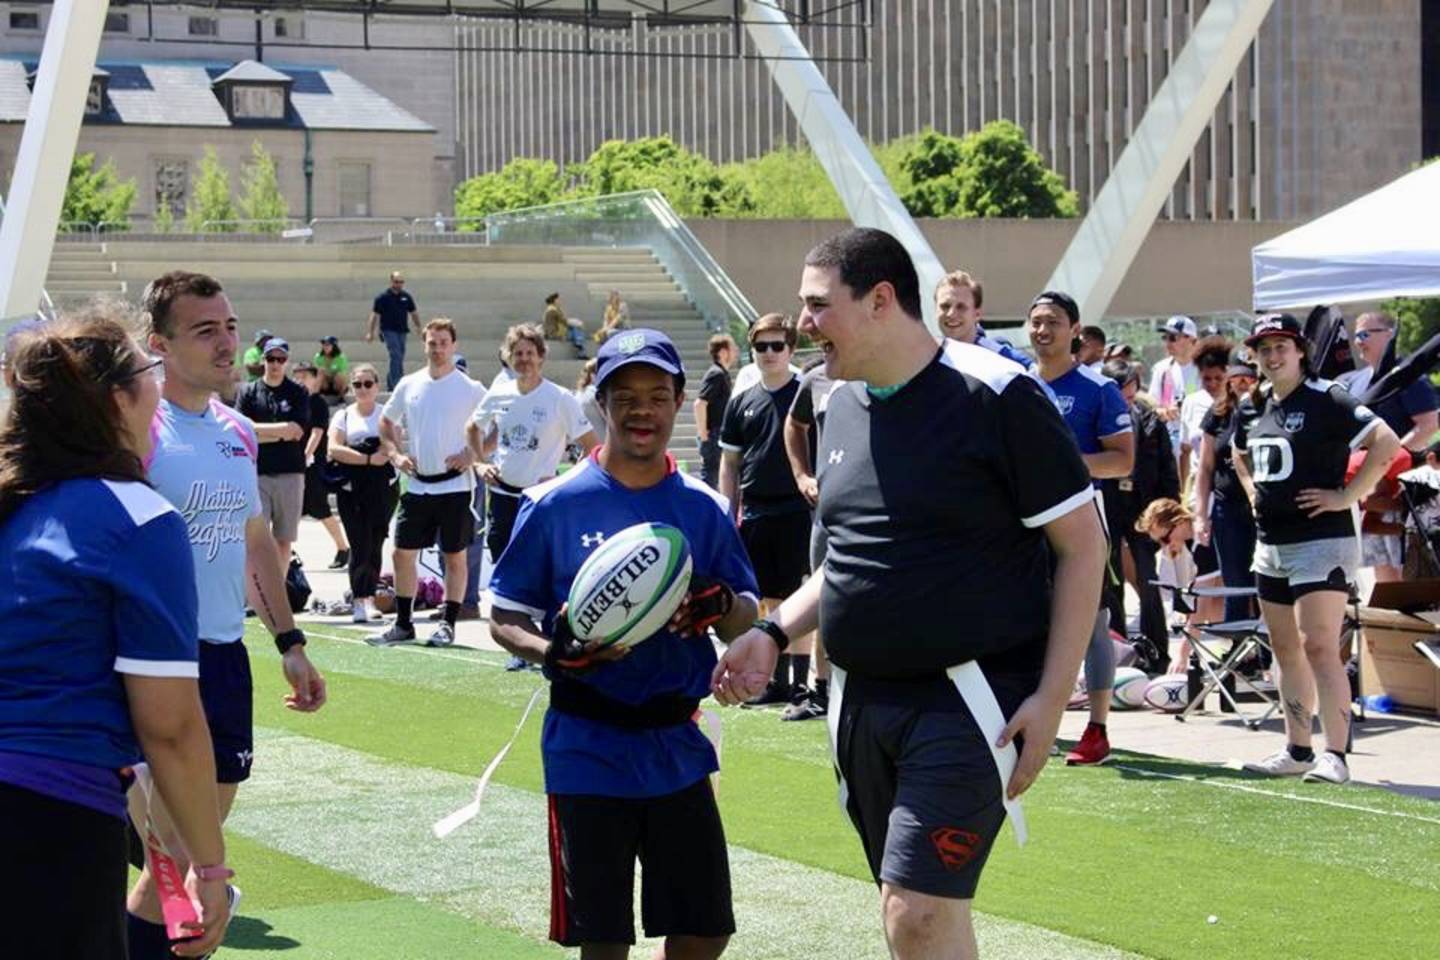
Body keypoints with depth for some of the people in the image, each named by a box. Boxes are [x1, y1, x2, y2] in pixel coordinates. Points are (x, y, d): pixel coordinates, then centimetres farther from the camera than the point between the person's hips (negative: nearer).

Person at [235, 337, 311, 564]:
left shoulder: (298, 393, 7)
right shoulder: (248, 392, 8)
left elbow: (297, 431, -4)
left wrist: (260, 430, -4)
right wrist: (281, 431, -8)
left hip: (290, 474, 1)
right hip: (257, 474, -1)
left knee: (284, 539, 7)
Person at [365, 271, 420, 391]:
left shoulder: (406, 297, 8)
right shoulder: (383, 297, -4)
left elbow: (414, 313, 17)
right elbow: (375, 315, -3)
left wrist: (418, 327, 8)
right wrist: (370, 333, -7)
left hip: (402, 331, 5)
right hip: (389, 330, -5)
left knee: (399, 358, 9)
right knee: (396, 356, -17)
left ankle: (390, 384, 22)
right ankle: (396, 384, -20)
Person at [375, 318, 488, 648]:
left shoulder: (470, 389, -5)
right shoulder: (409, 385, 7)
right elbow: (387, 422, 21)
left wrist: (473, 454, -12)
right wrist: (396, 454, 7)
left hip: (454, 484, -4)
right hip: (417, 484, 4)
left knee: (454, 556, 2)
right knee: (403, 553, 5)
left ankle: (448, 624, 9)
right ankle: (403, 624, 14)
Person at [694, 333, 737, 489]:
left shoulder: (722, 374, 15)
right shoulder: (717, 374, -15)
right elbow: (700, 403, -25)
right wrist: (703, 432, -20)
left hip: (718, 434, 9)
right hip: (713, 435, -9)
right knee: (709, 474, -6)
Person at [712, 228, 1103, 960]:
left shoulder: (995, 398, -12)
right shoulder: (842, 406, 11)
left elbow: (1082, 545, -10)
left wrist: (1053, 696, -15)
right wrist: (775, 633, 9)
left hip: (968, 699, -8)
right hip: (862, 700, 8)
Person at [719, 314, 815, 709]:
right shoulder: (741, 402, 10)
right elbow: (729, 463, 14)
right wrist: (729, 515, 9)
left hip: (796, 511, -4)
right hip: (755, 511, 4)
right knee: (772, 602, 10)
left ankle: (800, 681, 4)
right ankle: (778, 681, 17)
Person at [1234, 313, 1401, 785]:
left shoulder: (1326, 400, -12)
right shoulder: (1253, 409, 11)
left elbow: (1386, 443, -21)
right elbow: (1241, 453, 33)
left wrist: (1346, 496, -20)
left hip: (1321, 542, -8)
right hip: (1270, 546, 8)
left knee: (1318, 647, -15)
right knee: (1286, 651, 13)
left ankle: (1335, 755, -17)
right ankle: (1297, 752, 21)